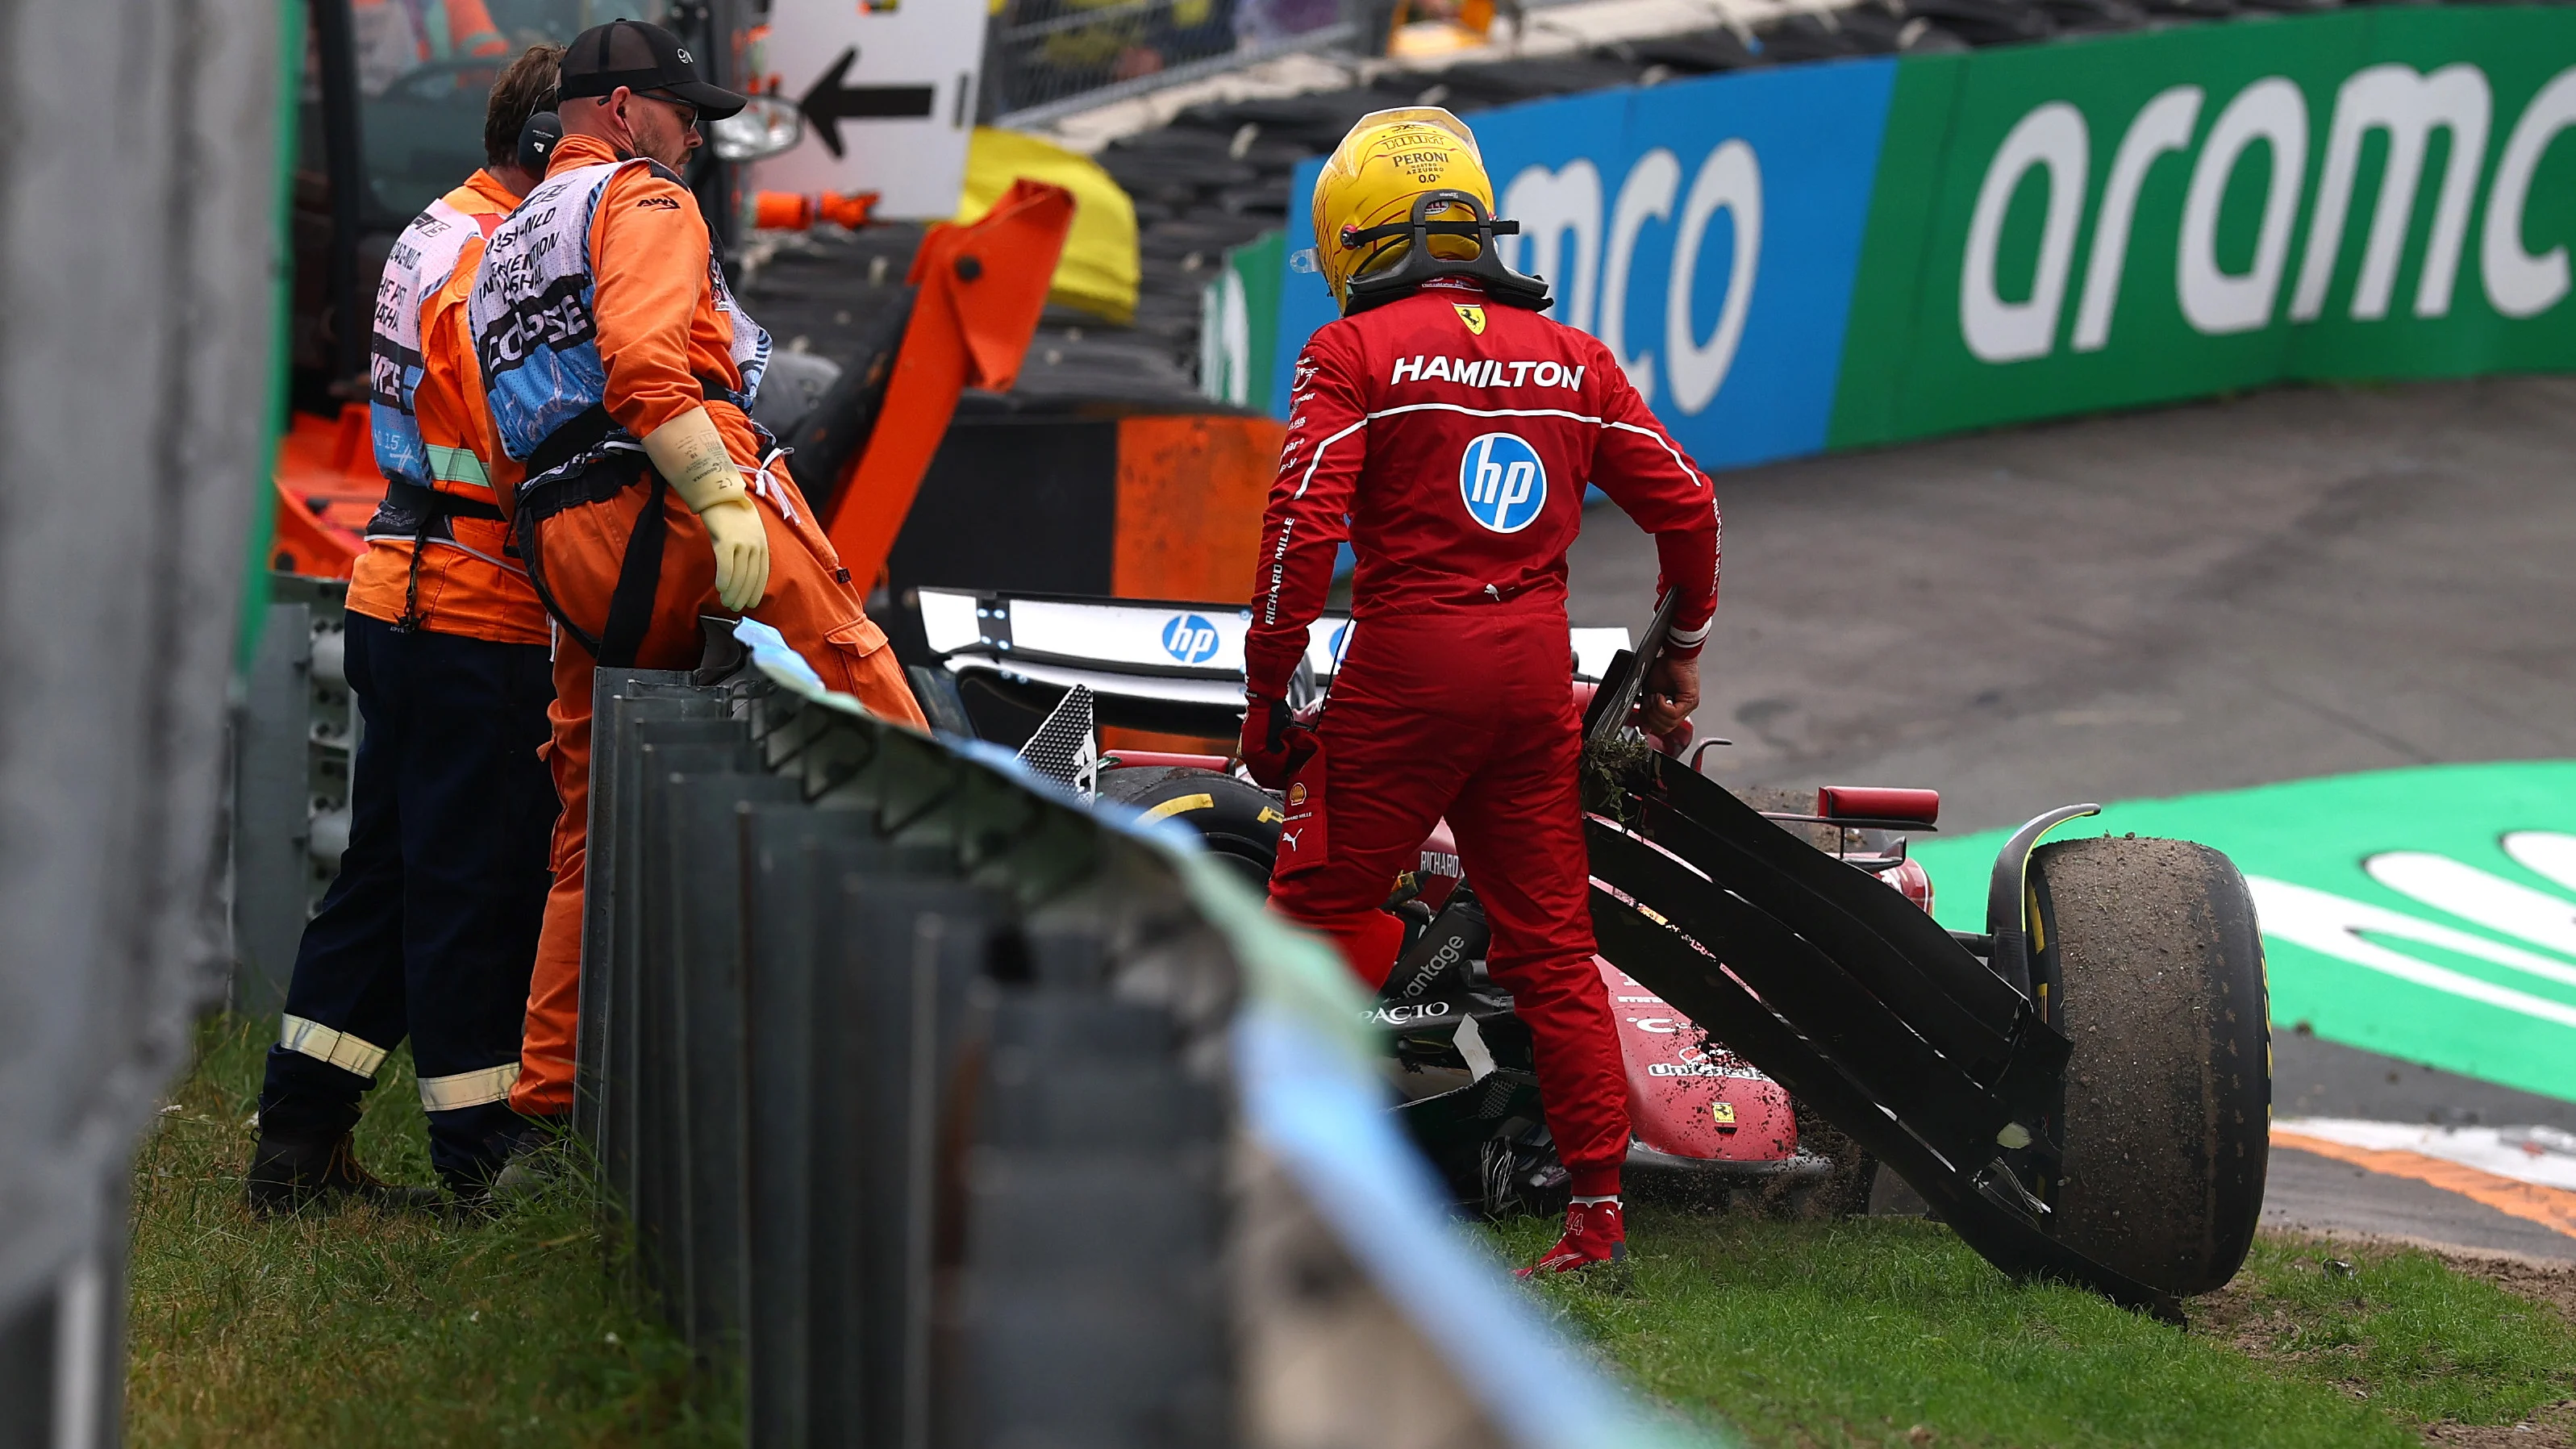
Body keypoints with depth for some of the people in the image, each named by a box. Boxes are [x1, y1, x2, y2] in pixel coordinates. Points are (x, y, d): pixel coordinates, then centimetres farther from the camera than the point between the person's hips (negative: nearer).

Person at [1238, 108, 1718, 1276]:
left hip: (1406, 660, -5)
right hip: (1538, 668, 5)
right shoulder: (1571, 358, 11)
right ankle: (1598, 1210, 8)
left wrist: (1265, 688, -6)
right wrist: (1683, 647, 26)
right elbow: (1684, 501, 12)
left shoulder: (1354, 350, -3)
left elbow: (1304, 524, -12)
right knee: (1550, 941, 9)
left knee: (1318, 917, 5)